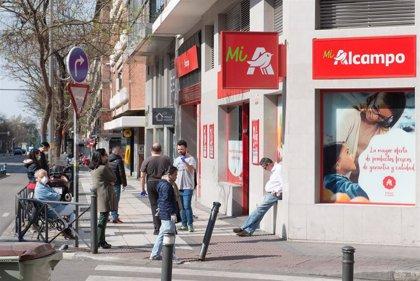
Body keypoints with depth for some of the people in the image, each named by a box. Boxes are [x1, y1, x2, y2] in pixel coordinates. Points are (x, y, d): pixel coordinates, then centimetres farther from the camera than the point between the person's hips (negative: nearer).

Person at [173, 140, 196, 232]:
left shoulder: (190, 159, -4)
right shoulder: (176, 160, 15)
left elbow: (191, 170, -20)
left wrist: (185, 162, -35)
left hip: (187, 187, -6)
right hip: (178, 187, 6)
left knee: (187, 206, -11)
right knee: (181, 207, 8)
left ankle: (190, 225, -5)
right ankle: (184, 225, 14)